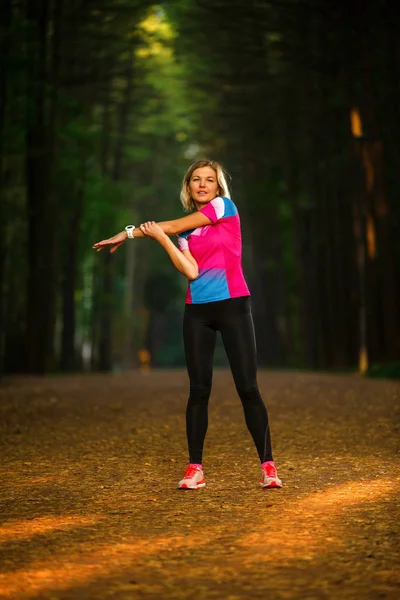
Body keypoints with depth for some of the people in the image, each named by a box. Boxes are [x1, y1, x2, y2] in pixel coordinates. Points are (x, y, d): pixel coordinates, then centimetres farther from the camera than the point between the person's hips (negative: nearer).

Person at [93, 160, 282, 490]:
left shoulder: (225, 206, 1)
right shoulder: (185, 231, 13)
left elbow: (175, 225, -5)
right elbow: (191, 271, -5)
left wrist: (131, 231, 0)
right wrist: (160, 237, -13)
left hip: (234, 306, -4)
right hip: (198, 311, 4)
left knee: (248, 388, -6)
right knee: (199, 389, 1)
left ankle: (268, 465, 0)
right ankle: (195, 469, 5)